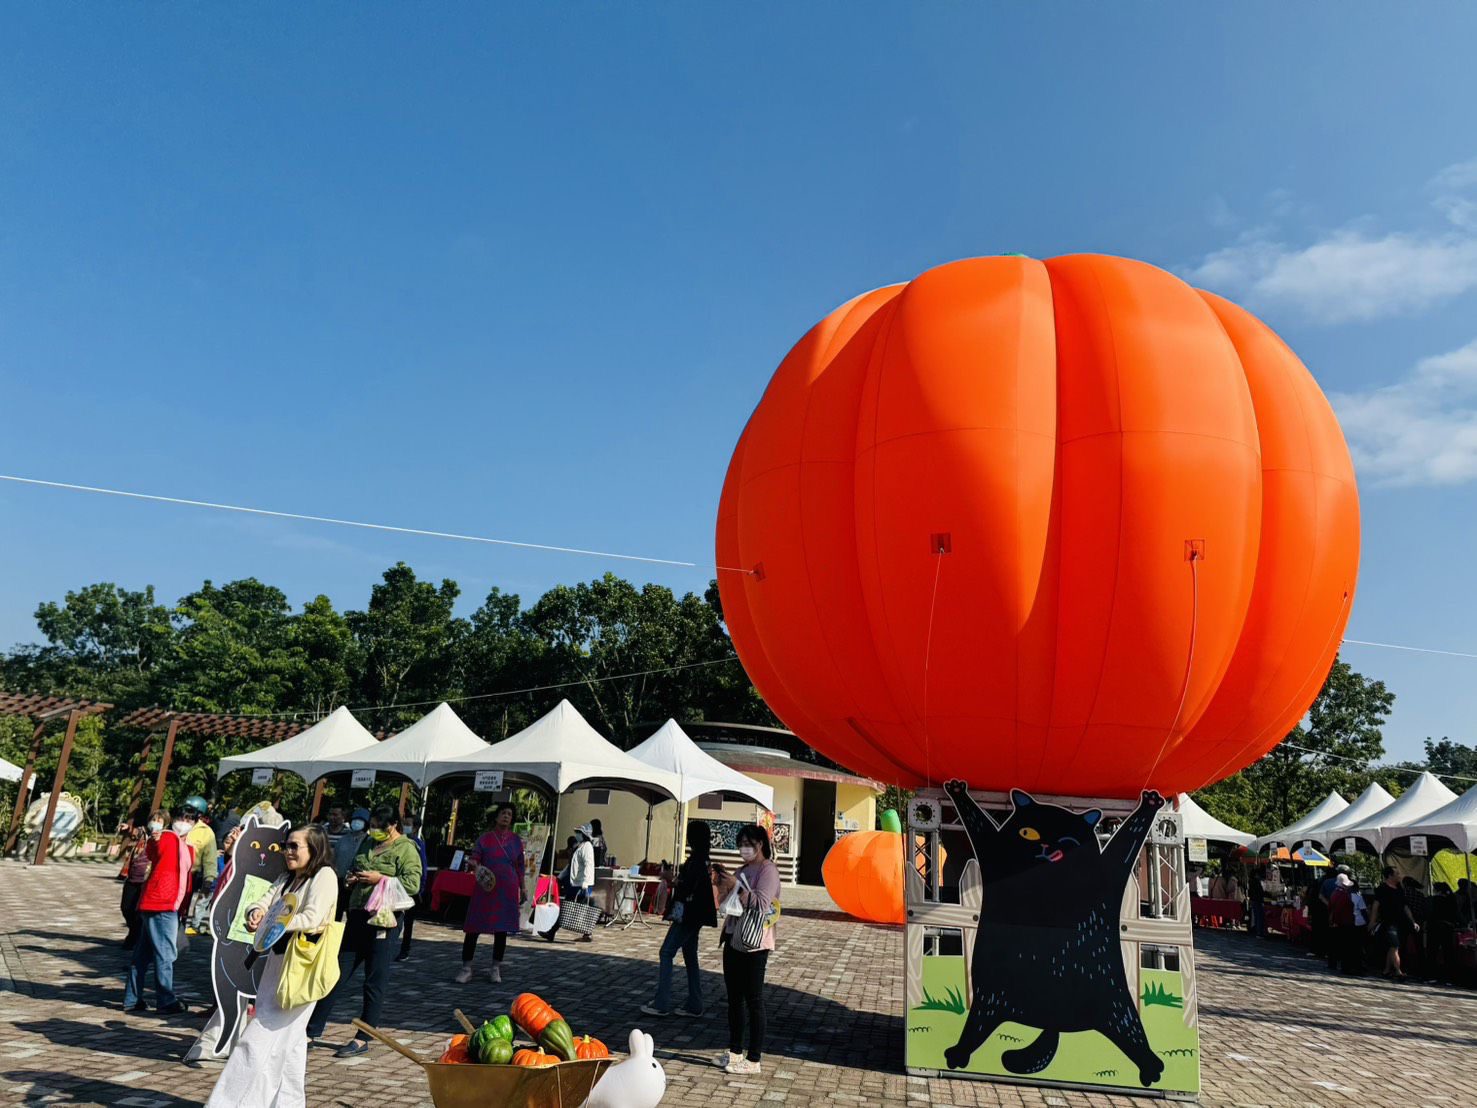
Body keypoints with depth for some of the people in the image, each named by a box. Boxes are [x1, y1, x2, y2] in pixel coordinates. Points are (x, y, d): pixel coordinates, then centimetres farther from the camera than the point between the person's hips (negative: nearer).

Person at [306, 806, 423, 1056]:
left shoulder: (406, 849, -8)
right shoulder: (368, 844, 15)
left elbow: (413, 884, -17)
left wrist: (380, 879, -20)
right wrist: (352, 879, 7)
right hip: (357, 915, 7)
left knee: (375, 981, 2)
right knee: (338, 974, 10)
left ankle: (363, 1039, 11)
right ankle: (313, 1029, 18)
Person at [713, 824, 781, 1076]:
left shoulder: (768, 869, -10)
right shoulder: (743, 870, 14)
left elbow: (761, 903, -23)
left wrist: (735, 886, -25)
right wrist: (721, 885, 2)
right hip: (733, 939, 8)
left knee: (753, 1000, -2)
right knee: (734, 997, 14)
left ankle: (753, 1060, 4)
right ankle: (735, 1051, 26)